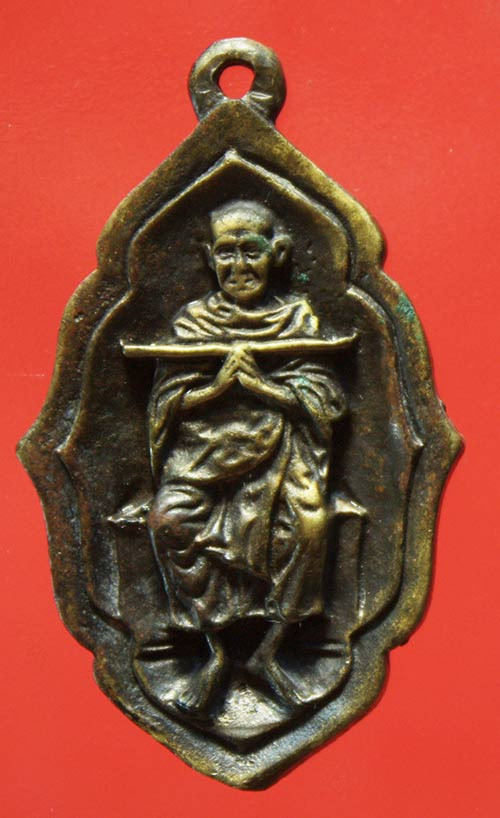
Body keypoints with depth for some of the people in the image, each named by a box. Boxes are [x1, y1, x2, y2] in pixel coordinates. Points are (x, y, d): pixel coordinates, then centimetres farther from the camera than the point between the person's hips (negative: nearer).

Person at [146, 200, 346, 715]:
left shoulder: (298, 318, 7)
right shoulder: (193, 319, 8)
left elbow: (322, 397, -2)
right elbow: (168, 398, 1)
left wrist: (260, 383, -13)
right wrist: (219, 382, -14)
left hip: (279, 455, 0)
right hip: (204, 454, 1)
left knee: (307, 521, -29)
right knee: (170, 518, -27)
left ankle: (268, 651, -8)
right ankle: (215, 653, -13)